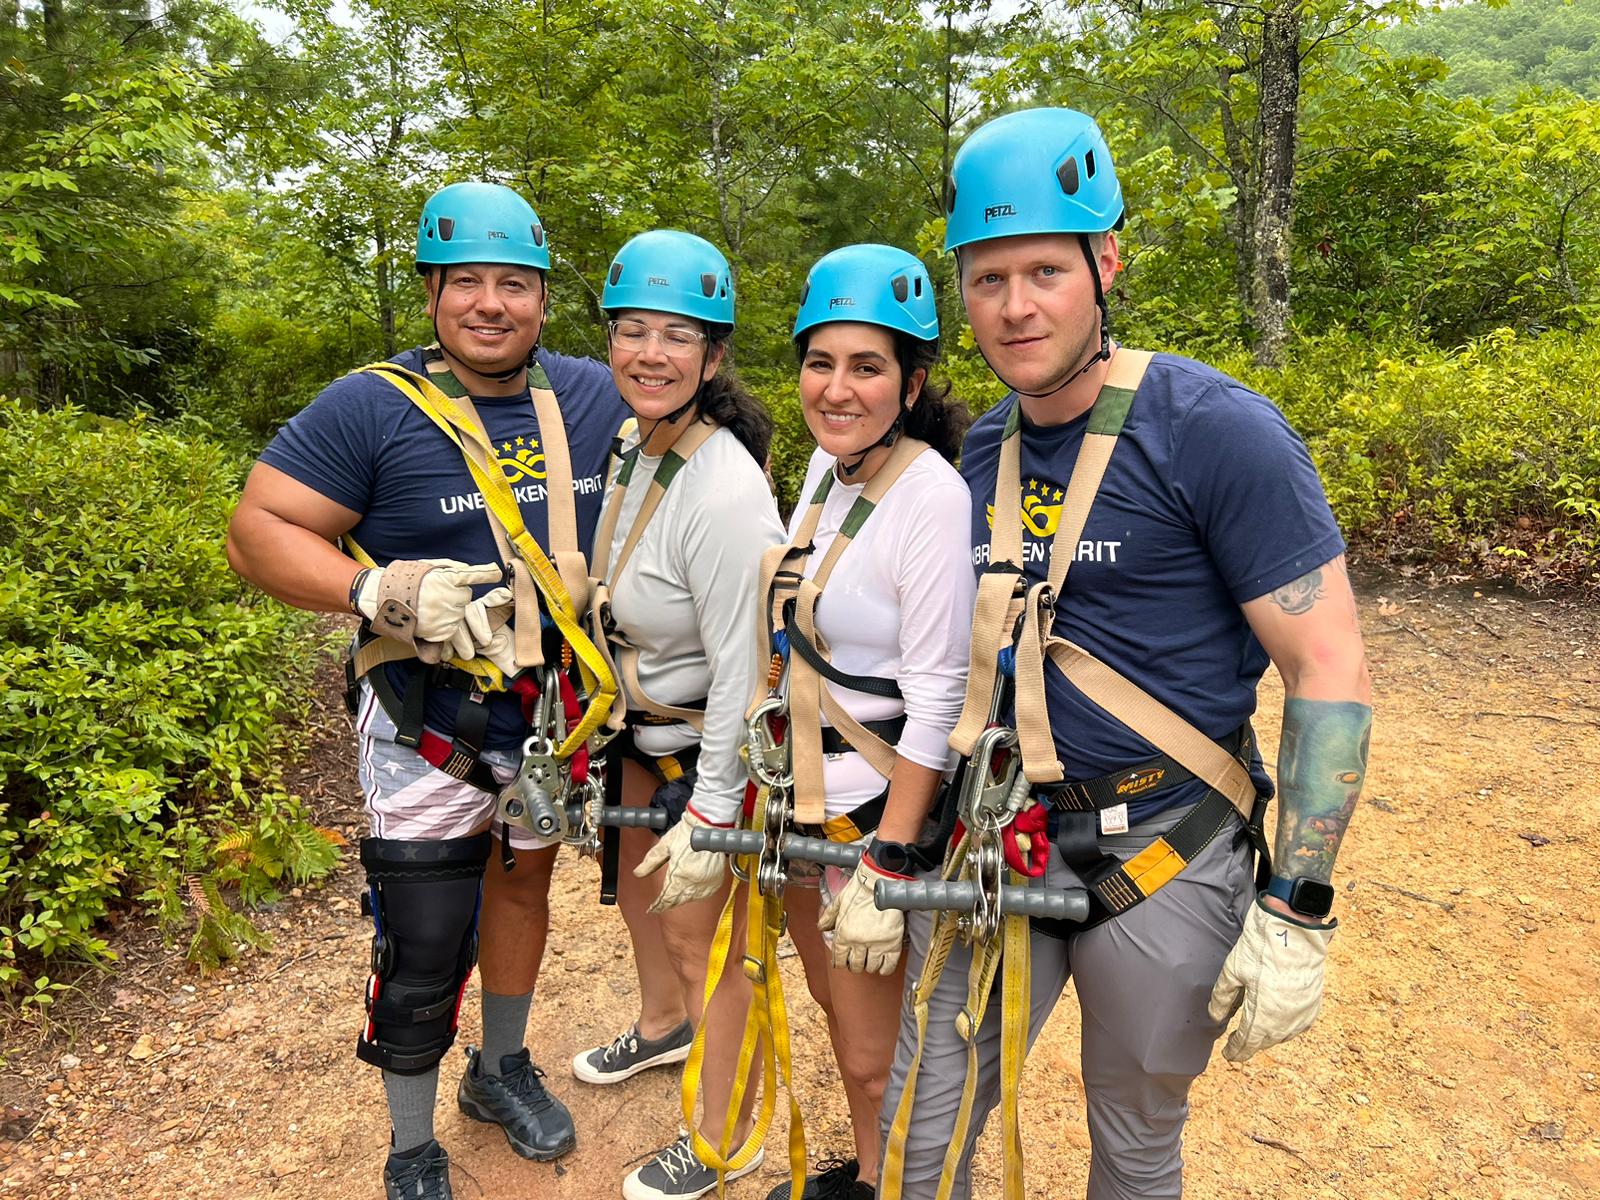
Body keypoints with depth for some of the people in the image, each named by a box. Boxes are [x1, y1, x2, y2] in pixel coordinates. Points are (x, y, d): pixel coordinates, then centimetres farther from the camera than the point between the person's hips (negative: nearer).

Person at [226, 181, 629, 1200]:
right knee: (421, 959, 4)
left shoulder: (595, 398, -2)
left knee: (524, 883, 23)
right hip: (434, 729, -4)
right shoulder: (373, 408, -15)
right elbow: (259, 530, -15)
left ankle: (503, 1070, 49)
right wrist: (380, 592, -30)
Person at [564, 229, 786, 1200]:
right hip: (645, 729, 8)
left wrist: (709, 816, -23)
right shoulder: (636, 449, -3)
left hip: (712, 747, -8)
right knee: (639, 884, 26)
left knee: (701, 933, 7)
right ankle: (663, 1026, 56)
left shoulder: (725, 493, -30)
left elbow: (740, 672, -27)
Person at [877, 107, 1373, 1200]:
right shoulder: (984, 452, 5)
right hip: (1003, 844, 5)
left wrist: (1296, 912, -16)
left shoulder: (1215, 430, -15)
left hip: (1165, 859, -4)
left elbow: (1334, 676, -14)